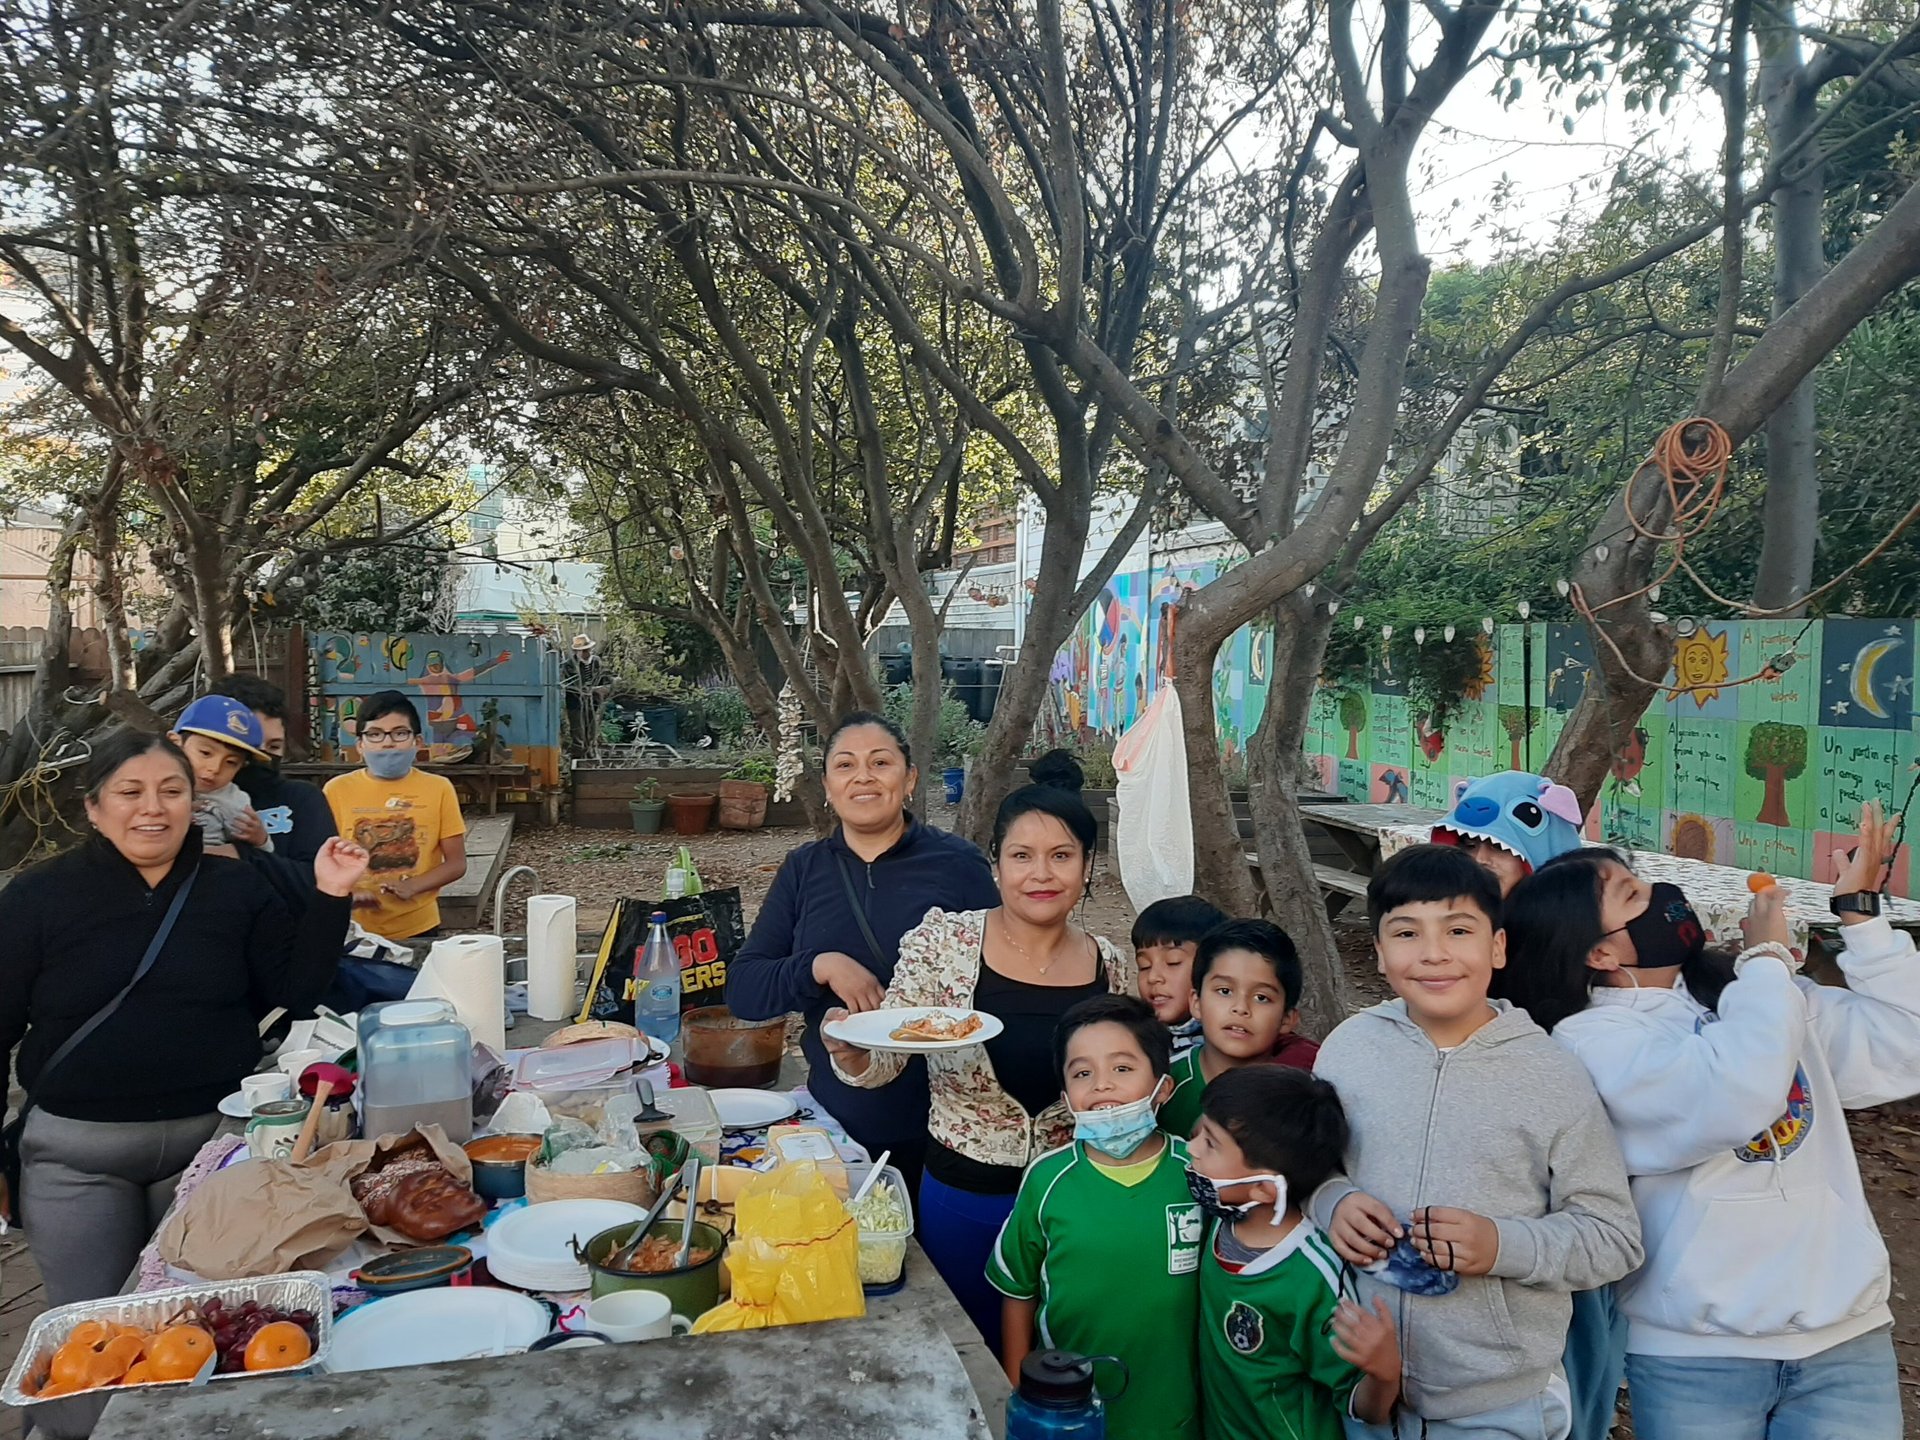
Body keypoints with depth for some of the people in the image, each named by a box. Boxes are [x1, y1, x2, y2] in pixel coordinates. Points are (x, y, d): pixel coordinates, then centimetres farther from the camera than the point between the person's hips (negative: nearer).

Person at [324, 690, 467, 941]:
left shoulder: (438, 788, -2)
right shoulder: (338, 789, -1)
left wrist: (412, 886, -18)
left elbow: (456, 863, -1)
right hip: (355, 930, 0)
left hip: (417, 929, 0)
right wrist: (347, 893, -18)